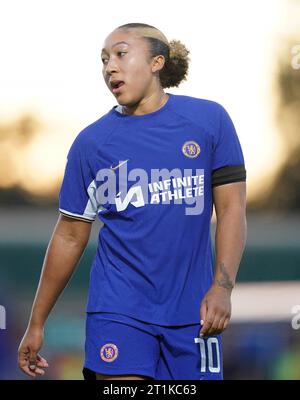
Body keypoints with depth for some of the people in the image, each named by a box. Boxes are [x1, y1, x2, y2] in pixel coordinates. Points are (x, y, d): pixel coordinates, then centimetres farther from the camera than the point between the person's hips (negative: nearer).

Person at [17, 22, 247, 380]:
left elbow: (231, 208, 1)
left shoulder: (209, 120, 3)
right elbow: (70, 236, 10)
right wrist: (37, 323, 10)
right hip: (118, 308, 0)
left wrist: (222, 286, -11)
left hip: (193, 310, 0)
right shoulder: (90, 142, 4)